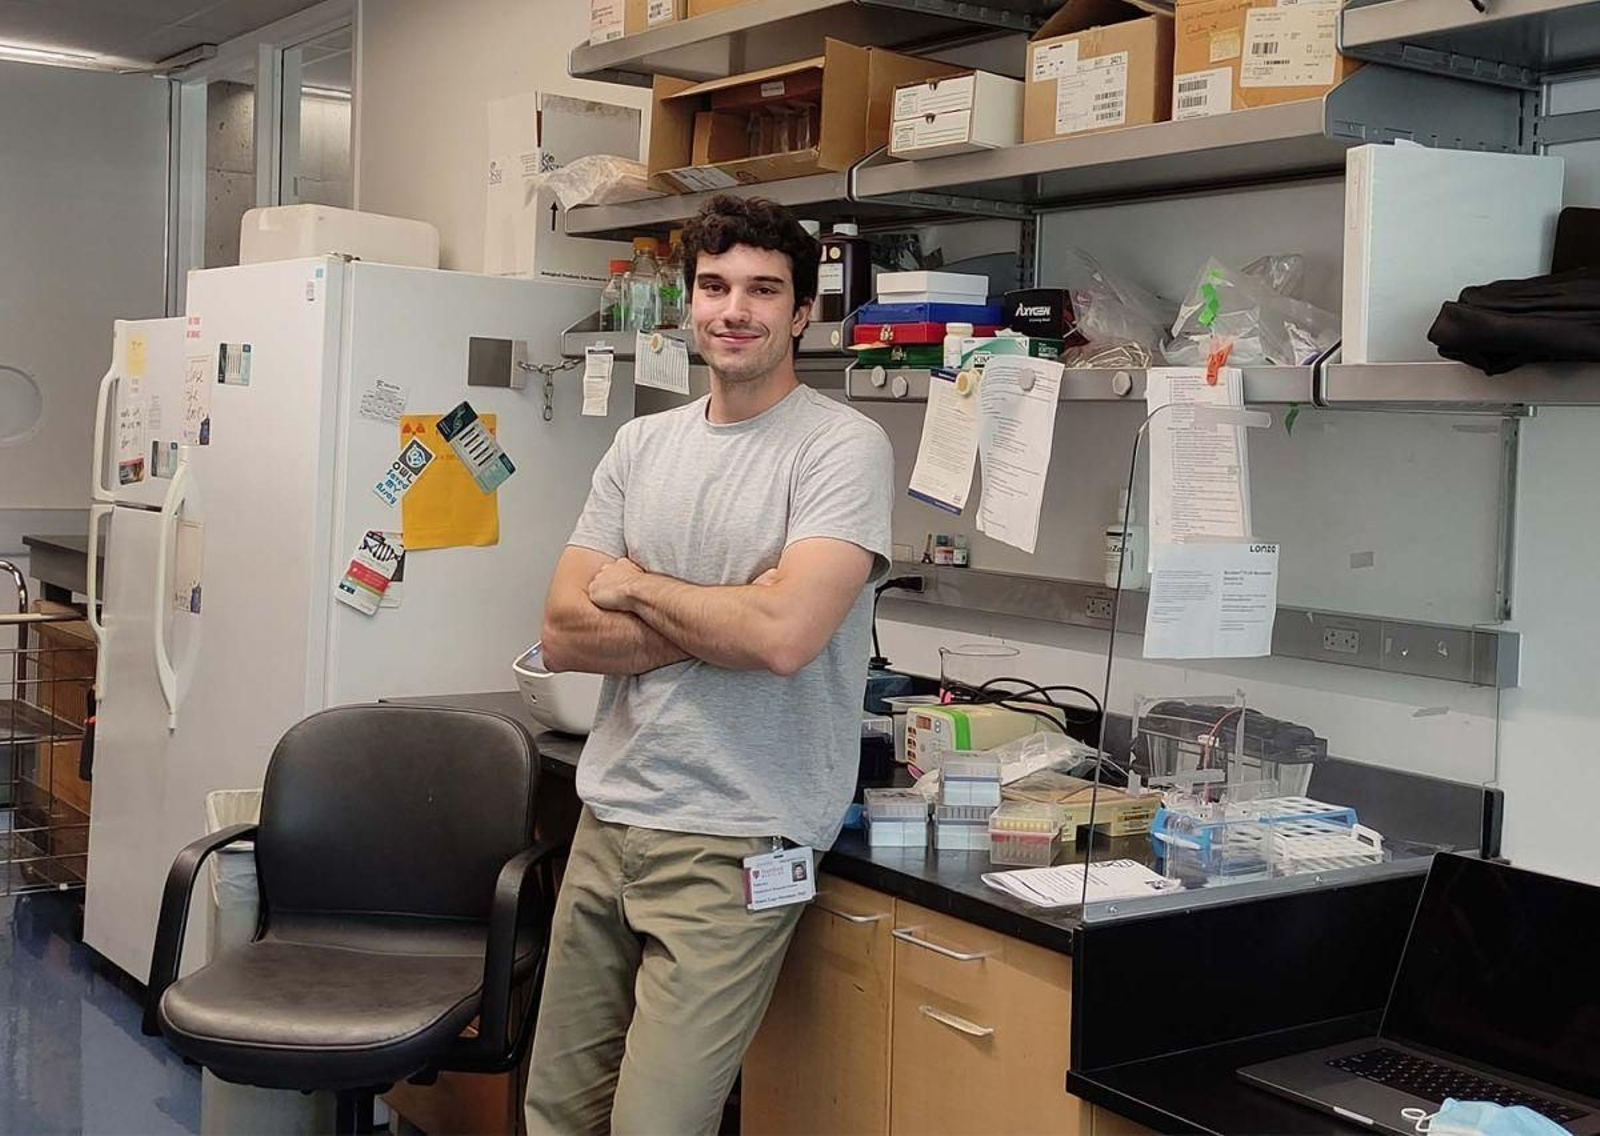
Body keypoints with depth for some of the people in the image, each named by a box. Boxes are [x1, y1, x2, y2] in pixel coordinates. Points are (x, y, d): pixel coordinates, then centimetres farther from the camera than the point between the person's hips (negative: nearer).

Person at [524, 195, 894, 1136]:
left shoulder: (845, 448, -9)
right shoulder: (642, 445, 9)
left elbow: (783, 634, -24)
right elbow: (565, 635, 3)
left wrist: (635, 586, -7)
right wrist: (719, 623, -12)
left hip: (735, 843, -6)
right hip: (609, 816, 6)